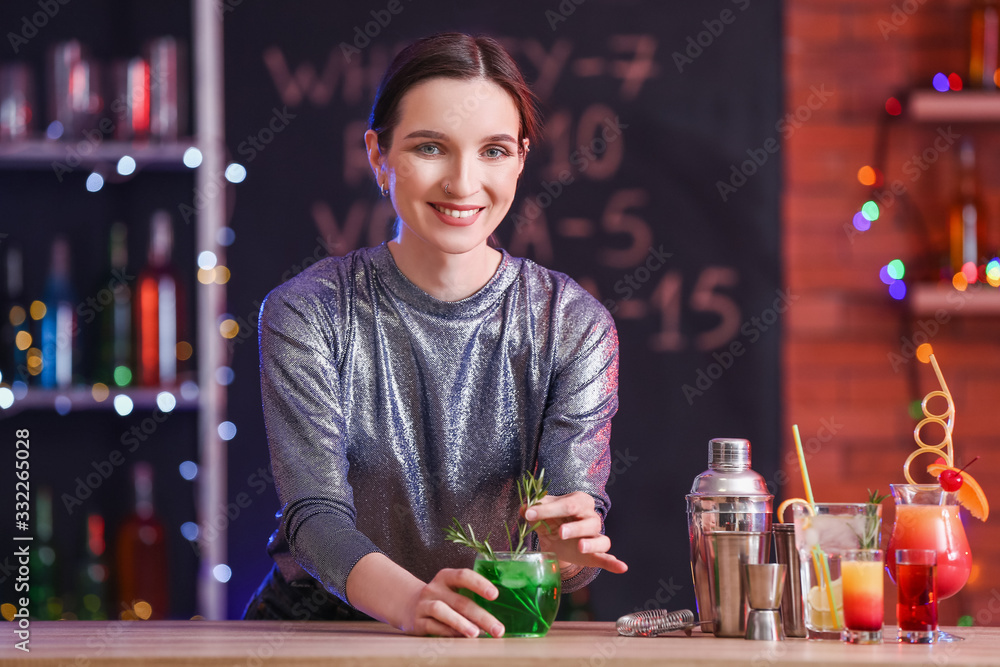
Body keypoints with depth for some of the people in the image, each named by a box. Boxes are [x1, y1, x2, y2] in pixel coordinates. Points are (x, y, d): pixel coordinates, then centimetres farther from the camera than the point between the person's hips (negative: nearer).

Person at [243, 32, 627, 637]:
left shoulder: (574, 325, 1)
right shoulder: (307, 314, -4)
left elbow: (580, 504, -7)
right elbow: (315, 511, -14)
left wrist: (569, 550, -32)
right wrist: (410, 599, -34)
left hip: (494, 641, 2)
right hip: (312, 627, -2)